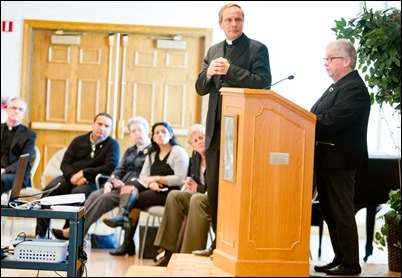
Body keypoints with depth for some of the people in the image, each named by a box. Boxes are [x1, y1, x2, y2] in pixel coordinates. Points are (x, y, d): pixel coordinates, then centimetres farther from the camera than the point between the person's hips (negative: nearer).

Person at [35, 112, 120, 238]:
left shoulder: (112, 145, 5)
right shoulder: (79, 141, 15)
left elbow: (111, 167, -11)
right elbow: (65, 163, 9)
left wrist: (84, 173, -14)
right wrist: (73, 177, -14)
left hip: (92, 182, -3)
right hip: (71, 178, 4)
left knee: (77, 193, -37)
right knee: (49, 190, -26)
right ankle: (40, 234, -23)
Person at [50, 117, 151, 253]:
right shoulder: (130, 151, 27)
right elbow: (118, 170, 19)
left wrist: (126, 185, -18)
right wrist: (109, 182, -2)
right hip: (120, 187, 7)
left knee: (104, 198, -29)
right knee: (94, 195, -23)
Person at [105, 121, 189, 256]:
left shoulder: (178, 152, -1)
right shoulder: (152, 154, 22)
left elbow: (179, 179, -13)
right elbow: (143, 176, 11)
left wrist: (157, 178, -7)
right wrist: (151, 183, -12)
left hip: (169, 192, -6)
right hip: (153, 190, 6)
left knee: (134, 200, -26)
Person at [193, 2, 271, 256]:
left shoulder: (257, 49, -1)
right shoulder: (213, 51, 17)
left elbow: (263, 83, -13)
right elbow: (201, 89, 13)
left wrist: (230, 70, -20)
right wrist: (209, 73, -9)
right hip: (216, 129, 6)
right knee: (214, 188, 8)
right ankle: (220, 242, 17)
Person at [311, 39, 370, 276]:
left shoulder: (354, 88, -15)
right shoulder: (338, 86, 19)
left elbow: (330, 121, -24)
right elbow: (321, 118, 15)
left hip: (339, 161, -10)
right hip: (328, 159, 10)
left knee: (341, 213, -4)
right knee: (331, 212, 13)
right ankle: (340, 259, 21)